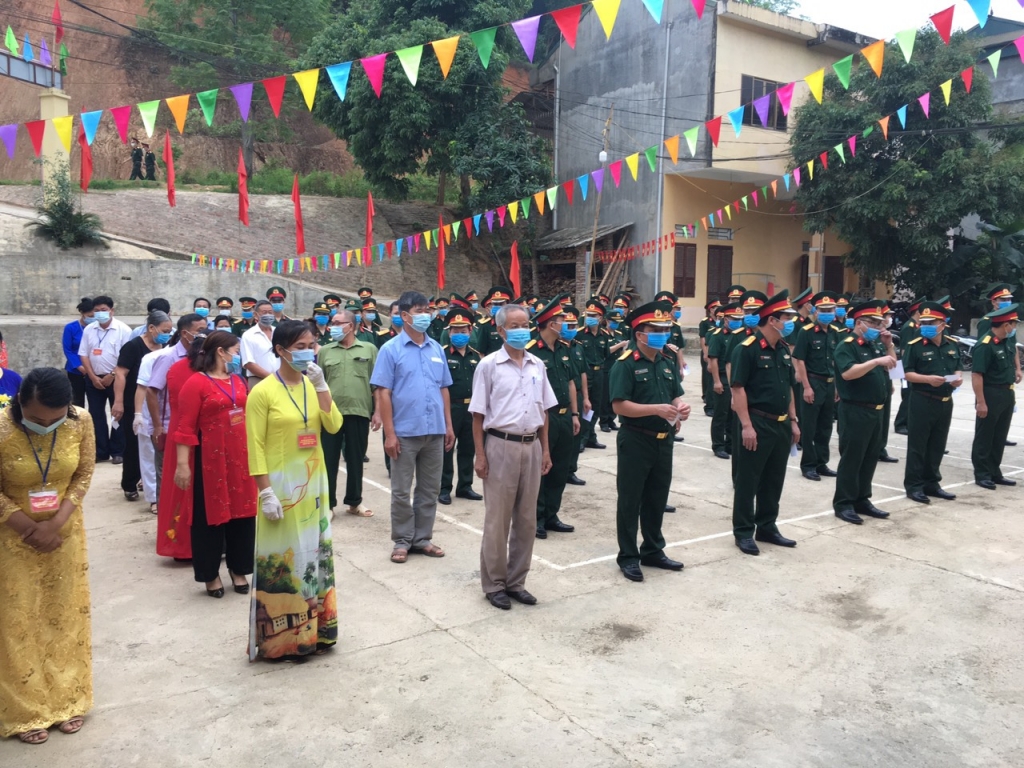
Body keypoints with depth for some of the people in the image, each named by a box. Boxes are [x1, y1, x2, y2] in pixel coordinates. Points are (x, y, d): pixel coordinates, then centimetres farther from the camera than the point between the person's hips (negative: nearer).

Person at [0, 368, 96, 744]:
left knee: (65, 616, 13)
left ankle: (67, 700, 30)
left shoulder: (80, 421, -18)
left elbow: (84, 474, -5)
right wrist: (32, 529, -15)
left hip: (65, 533, 3)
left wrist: (56, 522, -15)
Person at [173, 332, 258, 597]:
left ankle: (238, 570, 27)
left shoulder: (238, 381, 10)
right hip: (211, 459, -6)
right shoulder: (196, 383, -10)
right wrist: (182, 464, -16)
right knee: (211, 516, 6)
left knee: (242, 514, 12)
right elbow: (185, 428, -13)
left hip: (241, 457, 6)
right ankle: (211, 575, 21)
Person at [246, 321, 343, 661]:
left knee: (315, 554, 14)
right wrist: (266, 492, -16)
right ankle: (279, 637, 18)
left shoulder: (313, 385, 7)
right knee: (281, 558, 4)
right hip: (281, 485, -6)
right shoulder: (263, 392, -11)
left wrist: (321, 386, -12)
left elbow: (334, 426, -5)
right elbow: (255, 446, -12)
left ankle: (313, 629, 29)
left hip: (314, 483, 6)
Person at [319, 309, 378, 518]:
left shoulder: (369, 349, 3)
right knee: (329, 460, 4)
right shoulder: (325, 351, 7)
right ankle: (328, 504, 15)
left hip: (359, 413, -1)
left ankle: (354, 502, 24)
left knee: (355, 460, 10)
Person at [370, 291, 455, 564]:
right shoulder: (391, 349, -5)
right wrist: (389, 433, -12)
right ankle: (402, 541, 19)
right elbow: (383, 393, -8)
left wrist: (448, 425, 10)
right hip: (405, 432, -4)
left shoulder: (436, 349, 8)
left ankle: (422, 538, 24)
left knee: (430, 489, 12)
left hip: (435, 431, 4)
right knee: (401, 491, 6)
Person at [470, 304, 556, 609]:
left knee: (526, 519, 11)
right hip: (501, 445, -5)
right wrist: (480, 455, -8)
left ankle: (516, 581, 25)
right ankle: (494, 584, 19)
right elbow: (478, 414, -5)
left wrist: (545, 449, 10)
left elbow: (543, 410, 14)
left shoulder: (537, 365, 8)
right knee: (497, 520, 5)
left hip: (531, 446, 5)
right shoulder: (489, 365, -5)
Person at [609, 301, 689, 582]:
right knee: (630, 500, 4)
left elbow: (675, 395, 15)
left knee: (657, 499, 17)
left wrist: (680, 408, -9)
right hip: (635, 441, -7)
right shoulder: (625, 364, -13)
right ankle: (628, 556, 16)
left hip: (664, 441, 7)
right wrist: (656, 409, -26)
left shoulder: (669, 362, 9)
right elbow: (619, 405, -19)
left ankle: (653, 551, 31)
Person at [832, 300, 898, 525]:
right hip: (855, 411, -8)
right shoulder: (846, 345, -12)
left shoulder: (875, 344, 14)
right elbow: (847, 373, -27)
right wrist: (877, 361, -30)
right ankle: (843, 504, 5)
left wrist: (889, 345, 6)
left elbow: (891, 366, 20)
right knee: (851, 459, -3)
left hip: (876, 410, 9)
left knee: (870, 458, 13)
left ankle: (862, 500, 22)